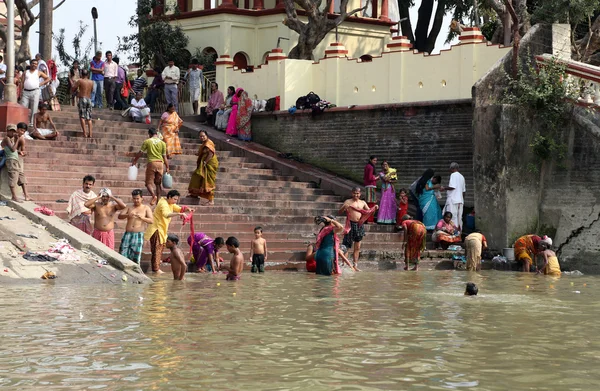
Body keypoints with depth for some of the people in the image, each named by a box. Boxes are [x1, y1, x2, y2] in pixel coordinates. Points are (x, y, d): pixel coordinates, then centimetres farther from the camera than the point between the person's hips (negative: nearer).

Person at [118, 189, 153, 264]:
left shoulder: (146, 208, 8)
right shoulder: (129, 207, 13)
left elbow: (151, 221, -3)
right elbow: (120, 216, 1)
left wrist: (142, 218, -22)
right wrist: (127, 215, -20)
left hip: (139, 235, -2)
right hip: (128, 234, 2)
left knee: (136, 258, -3)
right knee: (123, 255, -5)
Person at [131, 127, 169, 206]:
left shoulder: (147, 141, 0)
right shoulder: (162, 143, 5)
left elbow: (140, 153, 2)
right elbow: (164, 157, 4)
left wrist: (134, 160, 16)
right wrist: (167, 167, 9)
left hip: (151, 163, -3)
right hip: (160, 163, 3)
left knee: (149, 183, 0)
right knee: (159, 183, 15)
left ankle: (154, 195, -24)